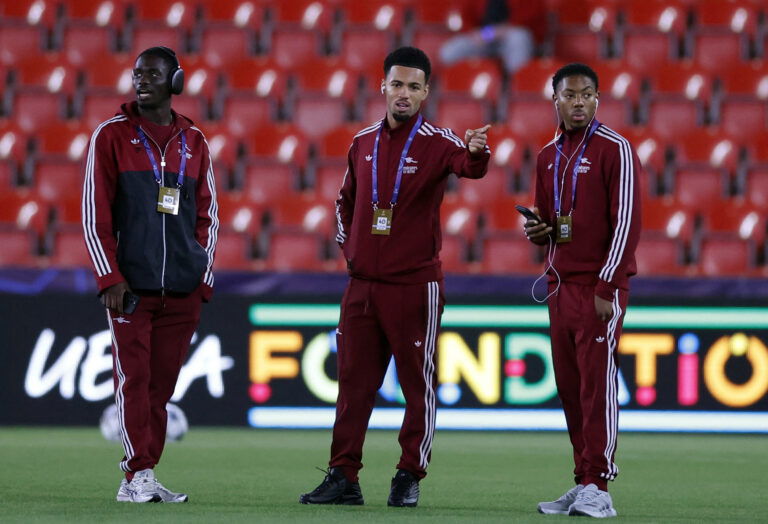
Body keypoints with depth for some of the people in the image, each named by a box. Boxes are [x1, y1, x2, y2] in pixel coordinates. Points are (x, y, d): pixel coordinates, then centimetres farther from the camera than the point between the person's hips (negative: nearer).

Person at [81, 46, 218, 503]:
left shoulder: (194, 141, 13)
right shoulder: (112, 135, 3)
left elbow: (208, 215, 16)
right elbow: (95, 213, 0)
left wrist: (203, 278, 7)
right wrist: (110, 277, -8)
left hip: (182, 289, 3)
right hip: (130, 285, -3)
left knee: (162, 384, 3)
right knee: (133, 378, -7)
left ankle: (139, 480, 8)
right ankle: (139, 477, -6)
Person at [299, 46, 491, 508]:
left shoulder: (435, 142, -5)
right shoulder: (363, 142, 10)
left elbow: (467, 165, -27)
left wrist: (476, 151, -49)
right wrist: (349, 246, 13)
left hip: (415, 287, -5)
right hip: (362, 284, 5)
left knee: (418, 384, 1)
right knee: (354, 383, 7)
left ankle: (410, 478, 8)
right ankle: (344, 478, 11)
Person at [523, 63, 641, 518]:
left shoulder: (614, 150, -5)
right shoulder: (549, 156, 16)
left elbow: (627, 222, -11)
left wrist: (607, 287, -16)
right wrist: (537, 230, 1)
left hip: (599, 287, -7)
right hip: (560, 284, 7)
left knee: (597, 383, -9)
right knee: (570, 389, 6)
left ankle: (599, 489, -9)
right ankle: (583, 485, 10)